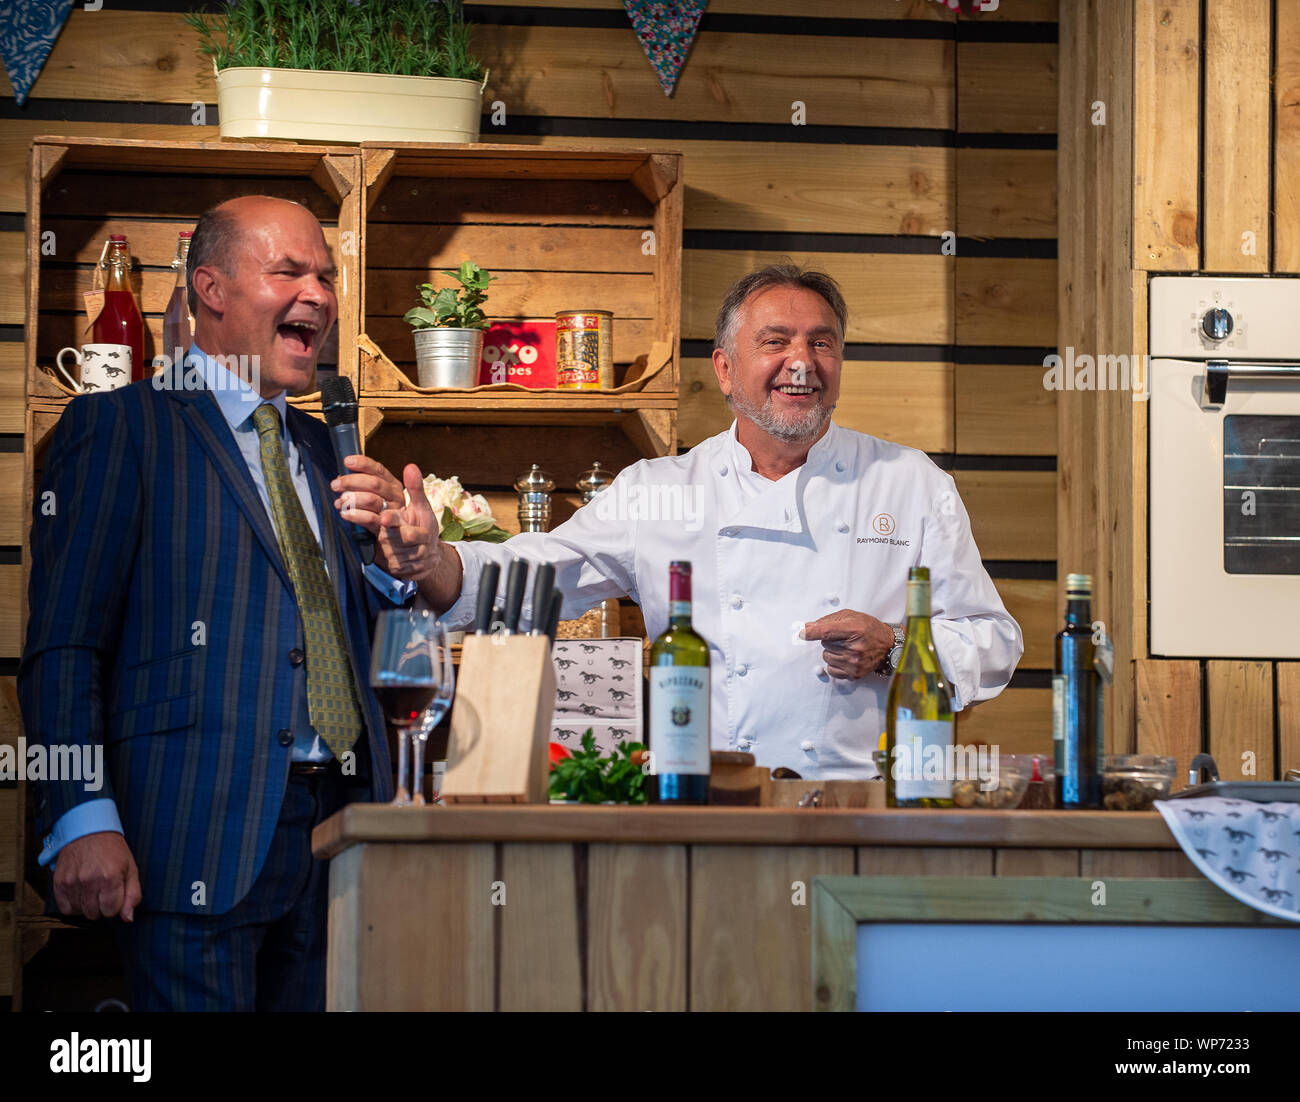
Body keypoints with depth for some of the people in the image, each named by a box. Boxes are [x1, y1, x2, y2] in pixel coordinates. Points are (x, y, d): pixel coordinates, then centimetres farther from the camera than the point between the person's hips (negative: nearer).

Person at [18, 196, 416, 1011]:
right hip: (199, 835, -6)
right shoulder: (117, 429, 0)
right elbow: (62, 648, -7)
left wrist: (398, 554, 3)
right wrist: (84, 821, -17)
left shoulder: (316, 447, 22)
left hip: (336, 823, 7)